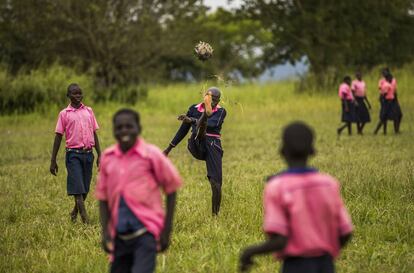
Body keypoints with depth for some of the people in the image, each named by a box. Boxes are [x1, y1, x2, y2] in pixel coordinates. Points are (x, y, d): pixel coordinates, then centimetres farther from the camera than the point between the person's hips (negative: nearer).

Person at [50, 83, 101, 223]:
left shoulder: (89, 111, 12)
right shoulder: (64, 114, 2)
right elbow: (58, 137, 3)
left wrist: (99, 154, 11)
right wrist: (53, 161, 1)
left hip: (88, 153, 4)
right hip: (73, 154, -4)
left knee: (85, 187, 8)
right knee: (77, 187, -12)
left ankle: (75, 212, 28)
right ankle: (84, 217, -16)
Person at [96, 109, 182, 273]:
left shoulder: (151, 154, -5)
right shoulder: (107, 157, 5)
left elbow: (171, 189, 1)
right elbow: (103, 197, 10)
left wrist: (167, 230, -2)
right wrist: (105, 231, 1)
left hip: (146, 231, -4)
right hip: (119, 234, 5)